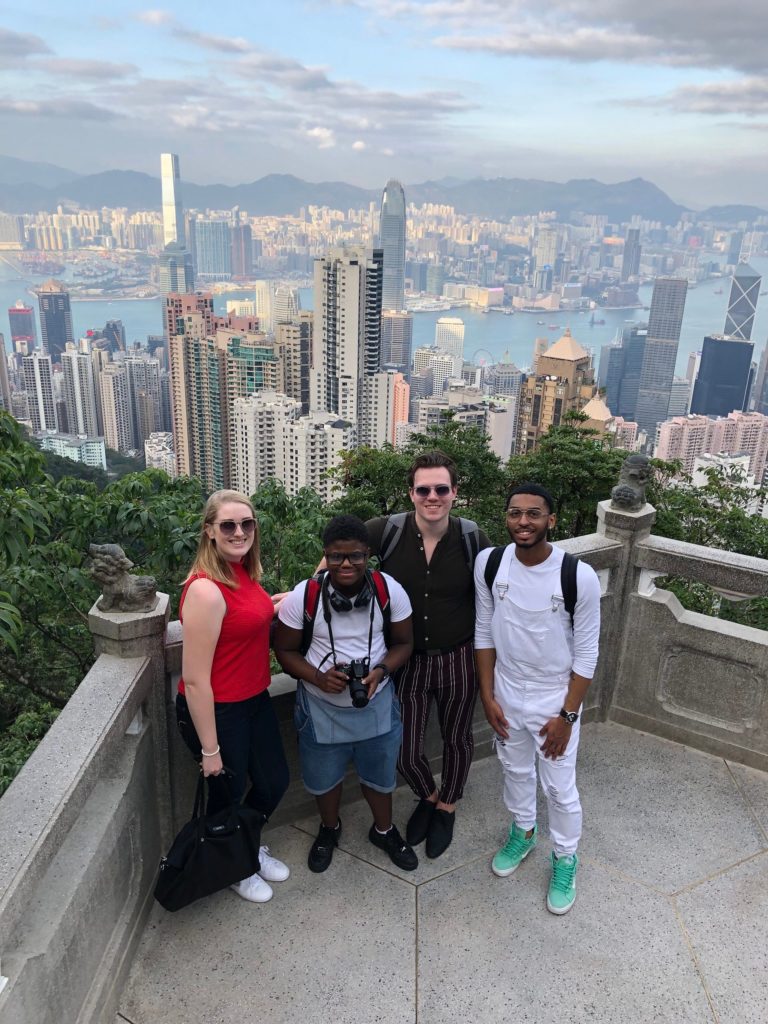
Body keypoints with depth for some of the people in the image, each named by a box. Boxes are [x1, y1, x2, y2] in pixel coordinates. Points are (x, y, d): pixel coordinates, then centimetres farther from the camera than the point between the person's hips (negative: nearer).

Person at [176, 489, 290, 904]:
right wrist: (210, 749, -18)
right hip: (215, 712, -8)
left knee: (274, 780, 22)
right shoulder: (206, 590, -28)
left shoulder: (243, 572, -2)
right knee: (228, 794, 16)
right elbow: (194, 680, -25)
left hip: (255, 699, 8)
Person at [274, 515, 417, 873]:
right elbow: (285, 650, -8)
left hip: (376, 702, 1)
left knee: (379, 774, 22)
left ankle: (384, 831, 53)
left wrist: (380, 671, -22)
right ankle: (329, 829, 54)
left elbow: (403, 643, -3)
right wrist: (318, 677, -24)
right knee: (323, 776, 22)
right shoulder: (303, 596, -21)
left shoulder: (389, 591, -18)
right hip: (321, 706, 0)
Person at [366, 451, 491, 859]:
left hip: (458, 659, 0)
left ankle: (446, 808, 51)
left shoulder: (472, 538, -15)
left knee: (457, 739, 21)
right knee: (404, 751, 10)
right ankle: (428, 796, 47)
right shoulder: (387, 530, -17)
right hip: (408, 660, 0)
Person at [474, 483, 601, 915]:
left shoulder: (580, 576, -24)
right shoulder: (489, 563, -14)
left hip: (556, 699, -3)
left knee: (560, 786, 13)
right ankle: (523, 833, 51)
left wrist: (566, 715, -12)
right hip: (507, 693, 3)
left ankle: (565, 858, 40)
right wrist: (488, 696, -2)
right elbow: (485, 632, -2)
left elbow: (586, 653, -13)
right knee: (515, 770, 24)